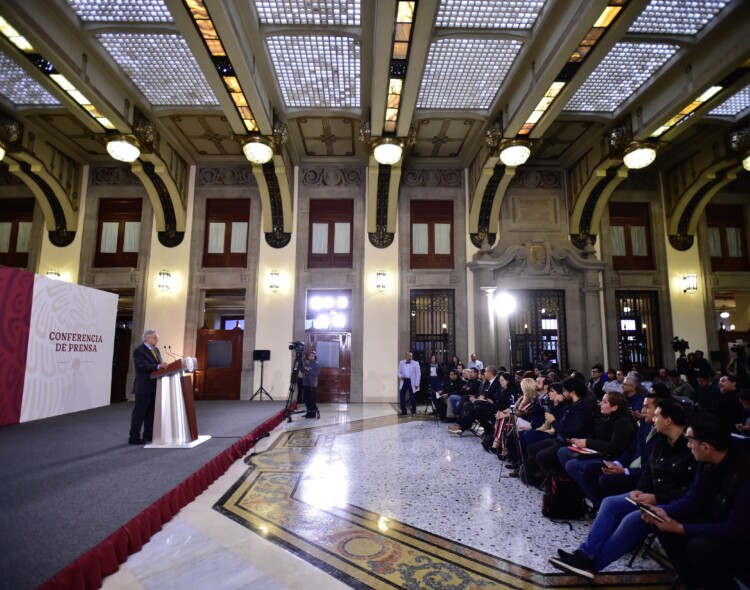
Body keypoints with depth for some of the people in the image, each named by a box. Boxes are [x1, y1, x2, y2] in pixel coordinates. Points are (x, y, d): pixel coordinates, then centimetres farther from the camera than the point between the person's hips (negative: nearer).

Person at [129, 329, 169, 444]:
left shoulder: (156, 350, 15)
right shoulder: (138, 350, -10)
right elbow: (143, 366, -22)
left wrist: (164, 366, -5)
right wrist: (159, 366, -33)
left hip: (155, 386, 8)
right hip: (144, 387, -8)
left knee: (151, 412, 13)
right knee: (139, 413, 0)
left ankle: (148, 435, 22)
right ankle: (134, 438, 8)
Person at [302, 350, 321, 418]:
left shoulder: (317, 364, -3)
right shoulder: (306, 363, 13)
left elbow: (316, 373, -13)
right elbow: (302, 371, 8)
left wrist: (309, 370, -19)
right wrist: (303, 366, -8)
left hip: (313, 384, -5)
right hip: (305, 383, 5)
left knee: (312, 399, -6)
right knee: (306, 399, 8)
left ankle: (313, 413, 1)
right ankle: (309, 412, 18)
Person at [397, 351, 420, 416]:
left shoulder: (416, 363, -2)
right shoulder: (401, 362, 7)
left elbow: (418, 374, -3)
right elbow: (399, 372, 13)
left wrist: (417, 384, -9)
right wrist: (400, 376, -10)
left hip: (412, 382, -2)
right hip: (404, 381, 2)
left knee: (413, 397, 5)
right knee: (402, 396, 0)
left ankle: (413, 411, 21)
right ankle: (403, 411, 13)